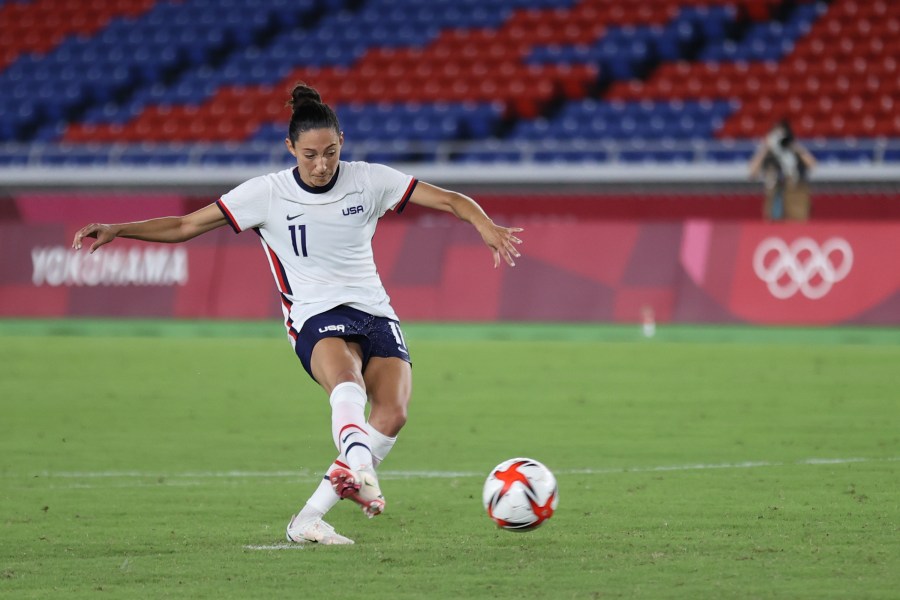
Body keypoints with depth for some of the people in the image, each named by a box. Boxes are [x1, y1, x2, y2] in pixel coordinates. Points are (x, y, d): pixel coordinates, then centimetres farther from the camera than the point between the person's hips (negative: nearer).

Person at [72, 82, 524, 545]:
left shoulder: (369, 181, 3)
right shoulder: (267, 194, -1)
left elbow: (449, 200, 4)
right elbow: (185, 226, 2)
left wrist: (486, 226, -16)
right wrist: (116, 230, -9)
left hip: (374, 312, 3)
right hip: (317, 317, -3)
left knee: (392, 413, -23)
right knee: (346, 379, -38)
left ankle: (309, 519, -18)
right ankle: (360, 471, -67)